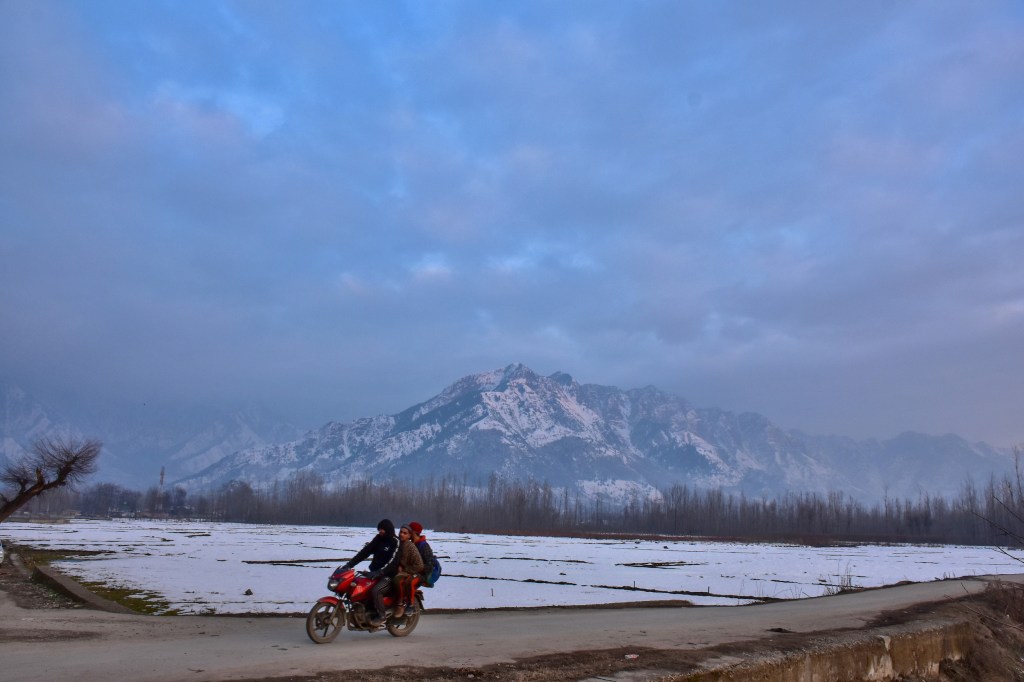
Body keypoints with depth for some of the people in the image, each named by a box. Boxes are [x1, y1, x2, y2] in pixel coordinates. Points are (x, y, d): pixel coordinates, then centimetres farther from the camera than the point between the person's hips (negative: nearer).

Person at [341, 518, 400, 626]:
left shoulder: (395, 542, -10)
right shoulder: (378, 538, 10)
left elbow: (393, 561, -21)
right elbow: (365, 551, 5)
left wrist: (380, 572, -33)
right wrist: (350, 564, -4)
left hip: (388, 575, -8)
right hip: (374, 573, 8)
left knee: (376, 590, -31)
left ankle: (380, 616, -14)